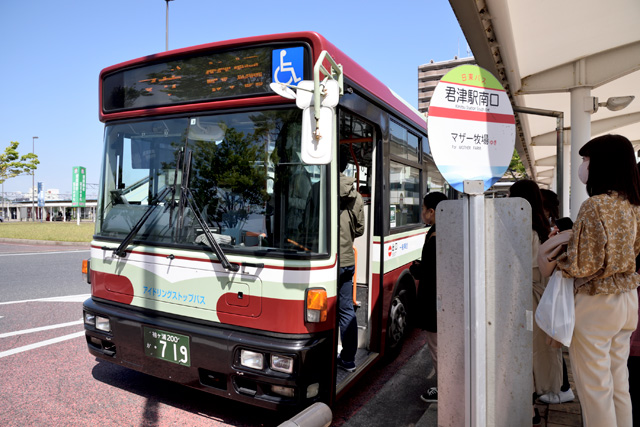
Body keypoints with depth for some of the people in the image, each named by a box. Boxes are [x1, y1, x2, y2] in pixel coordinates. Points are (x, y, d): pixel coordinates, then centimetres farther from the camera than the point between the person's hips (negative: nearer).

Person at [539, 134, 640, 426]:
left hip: (596, 303, -8)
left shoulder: (595, 205, -20)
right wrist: (571, 239, 11)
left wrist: (552, 256, -5)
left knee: (594, 389, 5)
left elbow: (582, 265, -22)